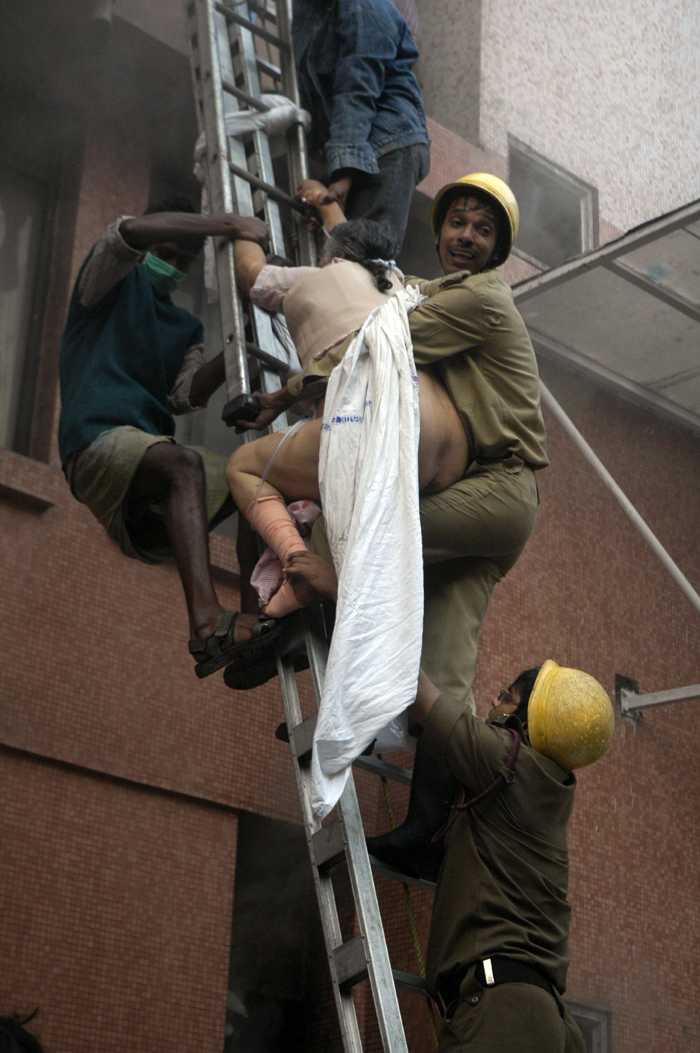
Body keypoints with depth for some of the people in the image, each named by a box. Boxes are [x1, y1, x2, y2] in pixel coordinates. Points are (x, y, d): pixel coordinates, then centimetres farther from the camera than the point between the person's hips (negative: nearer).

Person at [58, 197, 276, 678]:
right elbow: (131, 230, -11)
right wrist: (231, 225, -10)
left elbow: (185, 395, 9)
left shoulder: (186, 326, 31)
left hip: (153, 445, 8)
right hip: (100, 440, -8)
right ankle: (207, 623, -54)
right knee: (181, 464, -37)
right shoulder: (116, 282, 15)